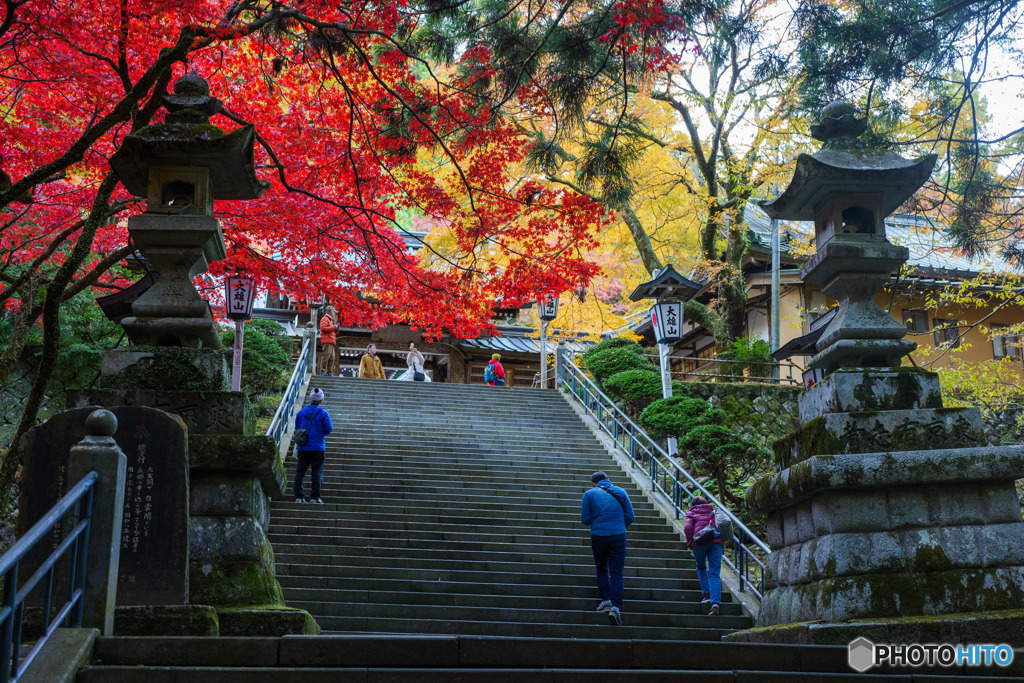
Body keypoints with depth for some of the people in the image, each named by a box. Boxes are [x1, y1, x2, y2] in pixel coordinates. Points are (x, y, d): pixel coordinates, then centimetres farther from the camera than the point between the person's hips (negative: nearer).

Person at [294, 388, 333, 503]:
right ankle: (315, 497, 0)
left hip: (302, 448, 3)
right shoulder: (323, 413, -7)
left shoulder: (301, 412, 4)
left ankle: (298, 496, 5)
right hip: (318, 448, -3)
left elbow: (297, 428, 10)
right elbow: (328, 430, -8)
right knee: (317, 472, 2)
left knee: (300, 472, 7)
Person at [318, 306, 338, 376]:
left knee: (332, 357, 4)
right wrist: (333, 328, -12)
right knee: (326, 355, -16)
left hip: (332, 342, 10)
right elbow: (323, 328, -13)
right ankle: (323, 371, -18)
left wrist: (336, 329, 16)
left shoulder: (331, 321, 31)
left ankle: (329, 372, 3)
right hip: (327, 341, -10)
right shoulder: (325, 319, 3)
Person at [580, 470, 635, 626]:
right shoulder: (621, 492, 10)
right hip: (618, 536, 1)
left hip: (598, 536, -1)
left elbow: (585, 520, 0)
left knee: (601, 570, 19)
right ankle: (615, 607, -12)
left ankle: (606, 600, 9)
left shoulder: (589, 494, 4)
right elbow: (630, 517, 7)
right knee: (616, 572, 0)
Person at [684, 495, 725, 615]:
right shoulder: (714, 512, 28)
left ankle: (707, 594, 12)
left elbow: (687, 527, 0)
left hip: (699, 542, -1)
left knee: (701, 568, 24)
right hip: (716, 542, 1)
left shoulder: (691, 513, 19)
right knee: (715, 574, -1)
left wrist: (690, 542, 8)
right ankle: (715, 602, -17)